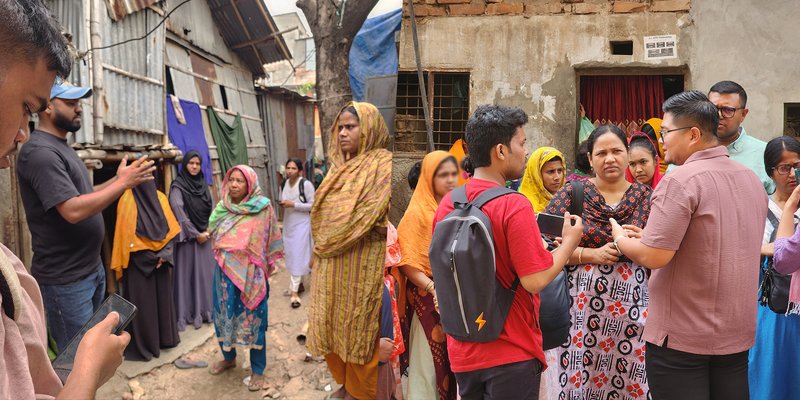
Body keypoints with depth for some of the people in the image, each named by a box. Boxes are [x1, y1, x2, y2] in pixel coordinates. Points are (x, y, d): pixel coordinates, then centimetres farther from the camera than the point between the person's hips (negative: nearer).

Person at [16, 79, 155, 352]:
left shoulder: (61, 148, 13)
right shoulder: (40, 152, -20)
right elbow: (73, 210, -27)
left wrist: (119, 180, 6)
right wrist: (123, 183, -19)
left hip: (93, 269, 10)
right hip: (66, 280, -10)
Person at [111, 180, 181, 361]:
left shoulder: (160, 198, 5)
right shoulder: (127, 199, -8)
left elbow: (170, 228, 4)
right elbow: (124, 233, -9)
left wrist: (165, 253, -8)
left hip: (160, 260, 5)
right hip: (139, 261, -5)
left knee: (162, 297, 13)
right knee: (142, 302, 0)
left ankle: (164, 337, 27)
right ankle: (141, 345, 10)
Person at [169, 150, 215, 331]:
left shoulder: (203, 184, 11)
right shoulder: (178, 186, -7)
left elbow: (212, 209, 11)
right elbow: (179, 213, -14)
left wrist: (209, 230, -4)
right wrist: (196, 234, -14)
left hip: (206, 235, 5)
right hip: (188, 237, -5)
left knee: (207, 272, 7)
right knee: (189, 274, -1)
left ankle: (206, 309, 15)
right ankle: (188, 314, 4)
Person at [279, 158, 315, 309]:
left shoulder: (306, 184, -16)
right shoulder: (284, 183, 5)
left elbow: (313, 205, -17)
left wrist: (293, 204, -22)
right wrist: (283, 204, 0)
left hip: (301, 224, -6)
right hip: (288, 224, 7)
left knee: (298, 257, -6)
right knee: (292, 255, 12)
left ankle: (294, 291, -2)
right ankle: (299, 283, 28)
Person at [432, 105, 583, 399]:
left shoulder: (447, 204, 0)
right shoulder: (514, 206, -20)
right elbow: (535, 280, -20)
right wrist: (570, 240, -4)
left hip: (462, 351, 6)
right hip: (511, 352, -6)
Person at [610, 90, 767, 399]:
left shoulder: (681, 180, -18)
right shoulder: (752, 180, 8)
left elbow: (653, 257, -22)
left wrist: (621, 239, -2)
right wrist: (647, 237, 16)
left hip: (682, 337, -7)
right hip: (737, 333, 8)